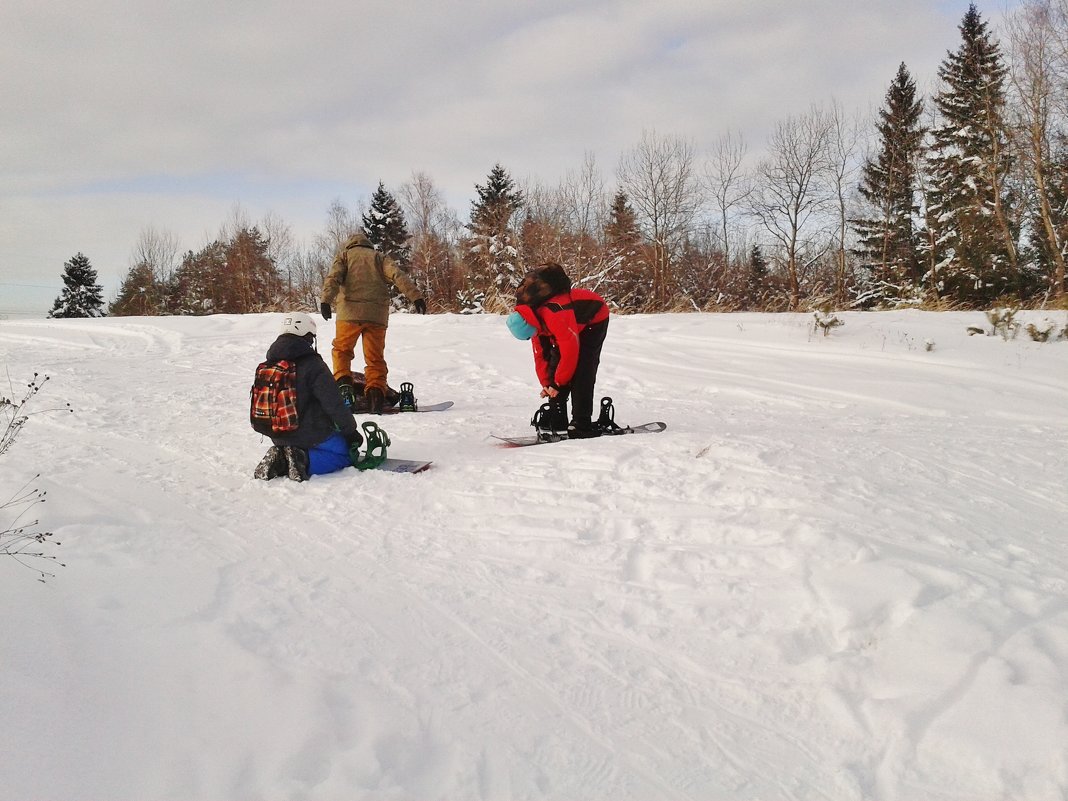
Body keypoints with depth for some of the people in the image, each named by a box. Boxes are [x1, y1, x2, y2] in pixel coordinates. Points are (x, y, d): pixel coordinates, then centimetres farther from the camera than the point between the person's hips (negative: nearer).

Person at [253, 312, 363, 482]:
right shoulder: (313, 365, -18)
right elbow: (334, 405, -17)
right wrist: (351, 431, -3)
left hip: (279, 437, 7)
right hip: (312, 435, -7)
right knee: (347, 454, 9)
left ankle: (279, 460, 0)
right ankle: (304, 461, -16)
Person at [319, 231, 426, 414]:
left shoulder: (343, 256, 18)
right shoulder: (379, 257, 21)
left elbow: (333, 277, -2)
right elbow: (398, 275, 3)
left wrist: (326, 300, -16)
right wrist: (415, 297, -8)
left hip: (350, 312, -1)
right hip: (377, 314, 1)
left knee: (342, 349, 15)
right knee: (375, 357, 8)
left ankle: (343, 384, -7)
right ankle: (376, 395, -4)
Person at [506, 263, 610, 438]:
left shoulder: (555, 314, -40)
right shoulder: (534, 320, -10)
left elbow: (570, 350, -35)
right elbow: (541, 354, 1)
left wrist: (557, 383, -23)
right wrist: (546, 383, -6)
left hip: (594, 320, -9)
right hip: (576, 324, 9)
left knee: (580, 372, -20)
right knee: (555, 364, 0)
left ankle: (582, 424, -19)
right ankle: (557, 421, 4)